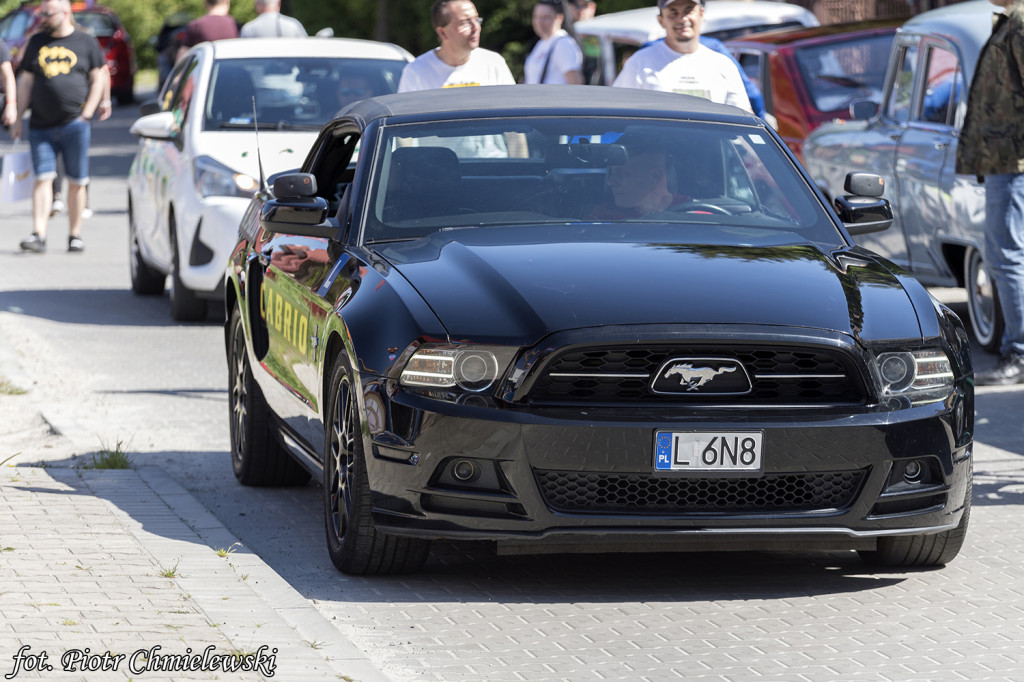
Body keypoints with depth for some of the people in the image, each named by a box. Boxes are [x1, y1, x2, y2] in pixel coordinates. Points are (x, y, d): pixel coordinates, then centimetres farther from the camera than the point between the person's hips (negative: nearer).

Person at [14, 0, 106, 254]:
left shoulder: (86, 42, 5)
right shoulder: (37, 42, 12)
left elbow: (98, 79, 6)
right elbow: (26, 81, 14)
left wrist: (86, 114, -4)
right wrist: (19, 117, 8)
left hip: (75, 125, -2)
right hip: (41, 126, 2)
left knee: (77, 182, 2)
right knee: (43, 178, -7)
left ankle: (75, 235, 10)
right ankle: (39, 235, -11)